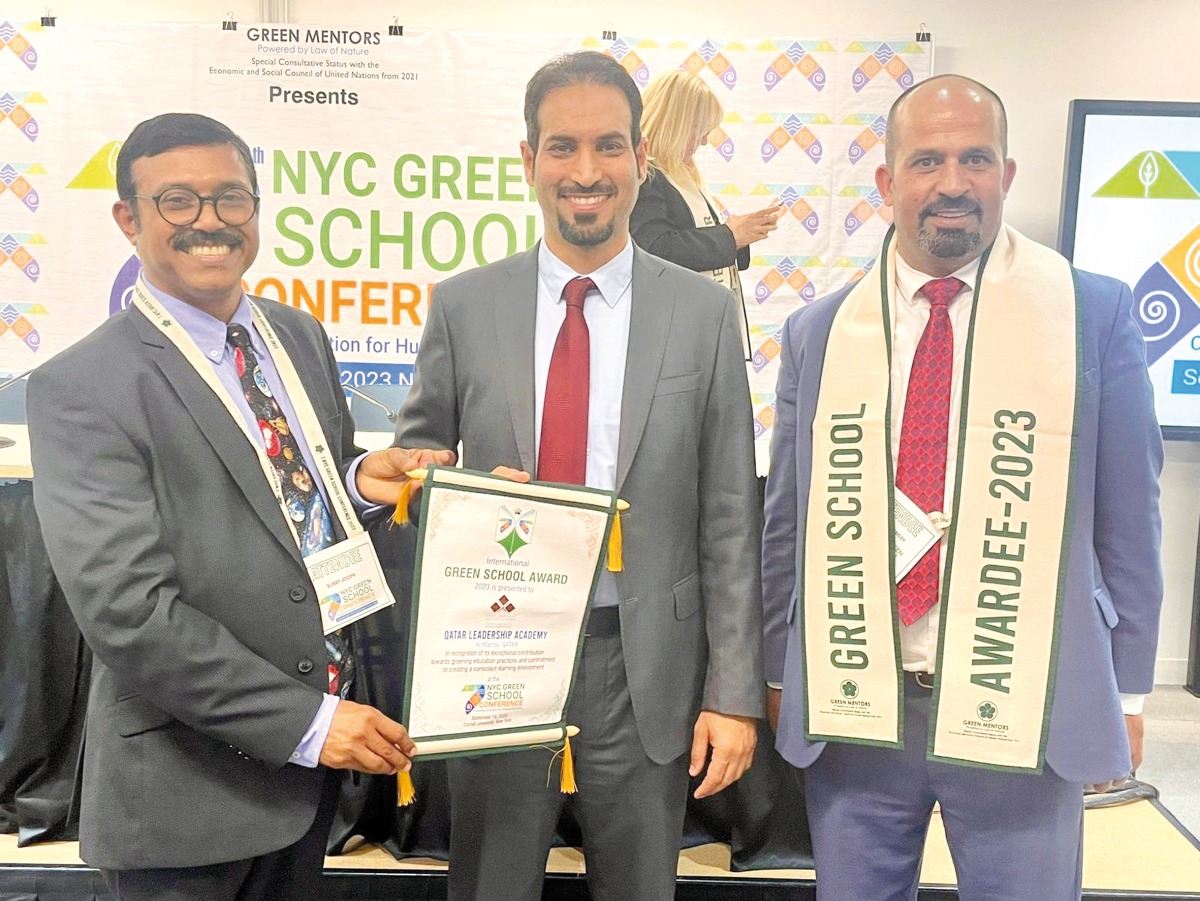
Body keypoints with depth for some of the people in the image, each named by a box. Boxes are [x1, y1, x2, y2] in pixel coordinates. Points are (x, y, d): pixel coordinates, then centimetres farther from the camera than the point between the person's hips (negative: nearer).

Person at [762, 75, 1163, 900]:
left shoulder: (1093, 314, -2)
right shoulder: (819, 333, 2)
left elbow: (1128, 515, 2)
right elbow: (787, 520, 8)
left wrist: (1125, 691, 5)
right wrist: (780, 674, 11)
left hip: (1022, 713, -1)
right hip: (851, 709, 2)